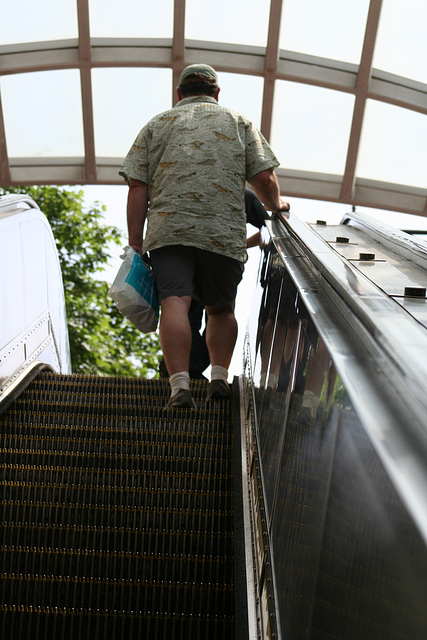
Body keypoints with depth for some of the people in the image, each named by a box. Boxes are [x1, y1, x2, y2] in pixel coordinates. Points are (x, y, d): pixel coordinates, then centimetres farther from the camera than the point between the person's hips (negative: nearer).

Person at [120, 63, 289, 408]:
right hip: (226, 233, 1)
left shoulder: (157, 124, 21)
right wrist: (276, 206, 27)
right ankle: (220, 376, 3)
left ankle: (180, 385, -20)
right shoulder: (238, 122, 21)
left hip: (168, 229, 0)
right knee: (221, 308, 14)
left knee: (175, 304, -9)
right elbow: (264, 176, 7)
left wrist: (135, 243, 8)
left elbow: (138, 187, 9)